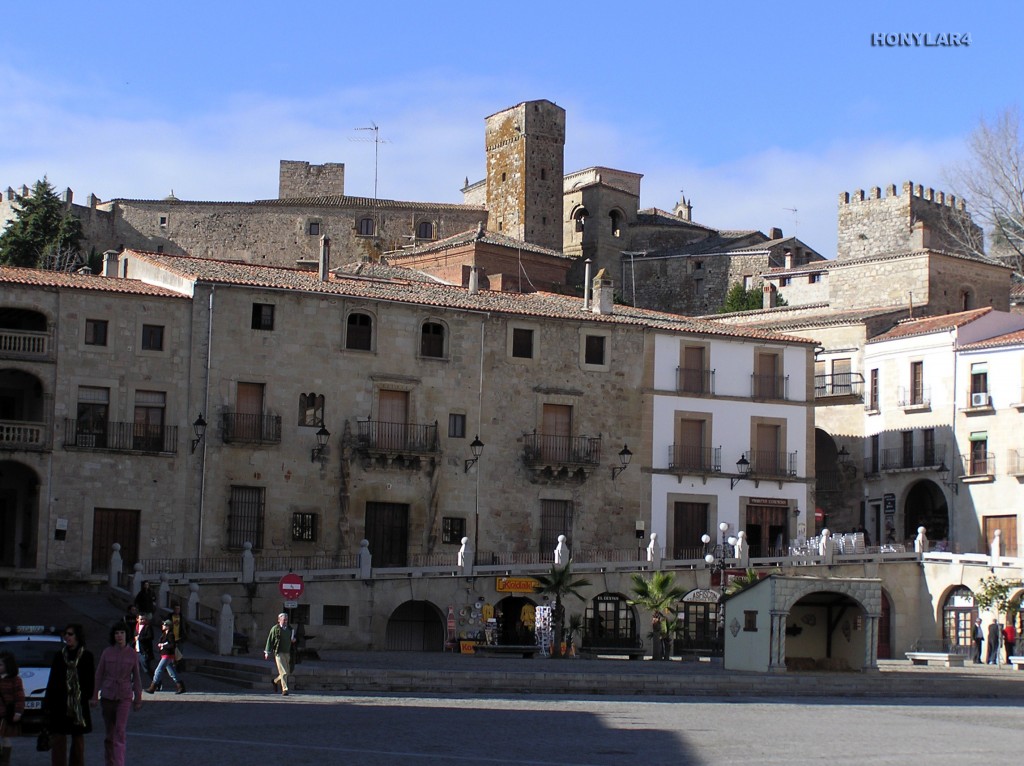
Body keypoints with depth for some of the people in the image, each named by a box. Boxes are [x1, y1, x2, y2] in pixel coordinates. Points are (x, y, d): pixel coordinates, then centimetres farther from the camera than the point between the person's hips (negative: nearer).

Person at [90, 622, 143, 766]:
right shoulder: (107, 653, 0)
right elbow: (99, 675, 4)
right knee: (109, 732, 9)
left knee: (120, 730, -13)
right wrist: (94, 696, 1)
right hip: (107, 695, 2)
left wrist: (138, 699, 7)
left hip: (124, 696, -2)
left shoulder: (133, 654, -1)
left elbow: (136, 677, 6)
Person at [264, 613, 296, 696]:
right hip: (279, 653, -6)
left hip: (288, 653, 6)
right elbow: (270, 640, -2)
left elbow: (293, 639, 26)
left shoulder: (290, 629, 12)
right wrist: (267, 652, -5)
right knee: (283, 672, -11)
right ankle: (284, 690, -9)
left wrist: (294, 640, 1)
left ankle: (276, 681, 37)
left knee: (287, 672, 11)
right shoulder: (275, 629, -4)